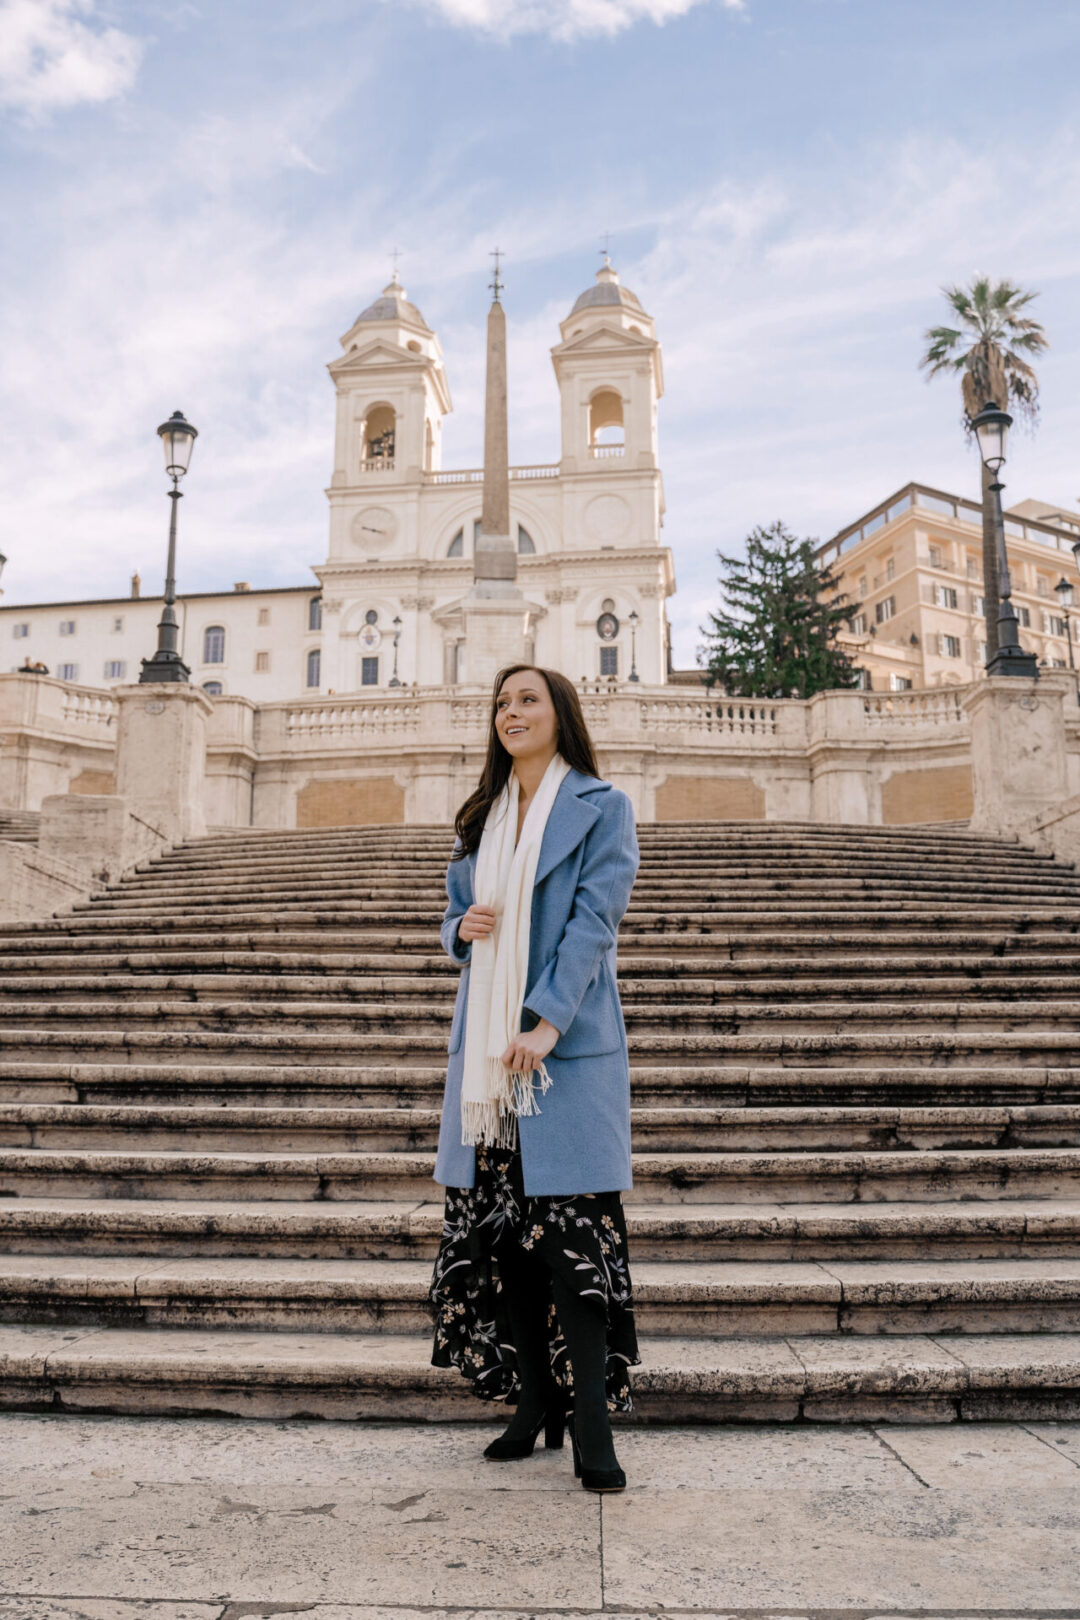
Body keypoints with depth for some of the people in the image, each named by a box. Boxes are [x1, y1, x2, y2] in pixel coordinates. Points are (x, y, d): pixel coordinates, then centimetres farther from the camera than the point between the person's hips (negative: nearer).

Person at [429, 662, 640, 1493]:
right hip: (485, 1045, 6)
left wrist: (544, 1022, -20)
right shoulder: (481, 818, 16)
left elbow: (594, 918, -11)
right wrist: (463, 927, -3)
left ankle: (591, 1424, 2)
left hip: (567, 1045, -5)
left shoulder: (602, 808, 0)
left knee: (571, 1226, -7)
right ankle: (535, 1403, 22)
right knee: (499, 1227, 8)